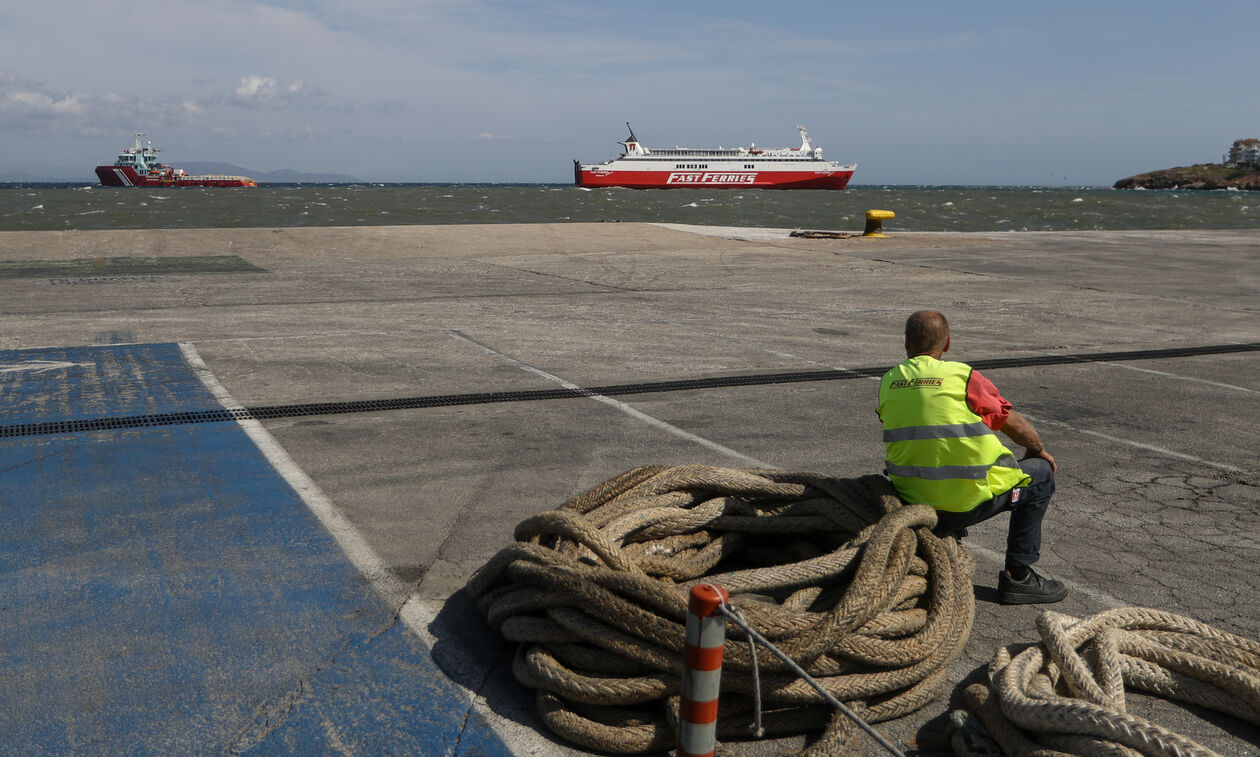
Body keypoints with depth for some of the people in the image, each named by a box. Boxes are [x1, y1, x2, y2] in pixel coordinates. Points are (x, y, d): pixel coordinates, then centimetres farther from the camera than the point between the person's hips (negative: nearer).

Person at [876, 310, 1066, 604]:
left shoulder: (888, 383, 3)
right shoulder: (964, 377, -9)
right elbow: (1016, 425, 1)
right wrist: (1038, 450, 24)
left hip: (912, 500, 6)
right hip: (969, 502, -6)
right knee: (1041, 474, 17)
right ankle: (1017, 576, 15)